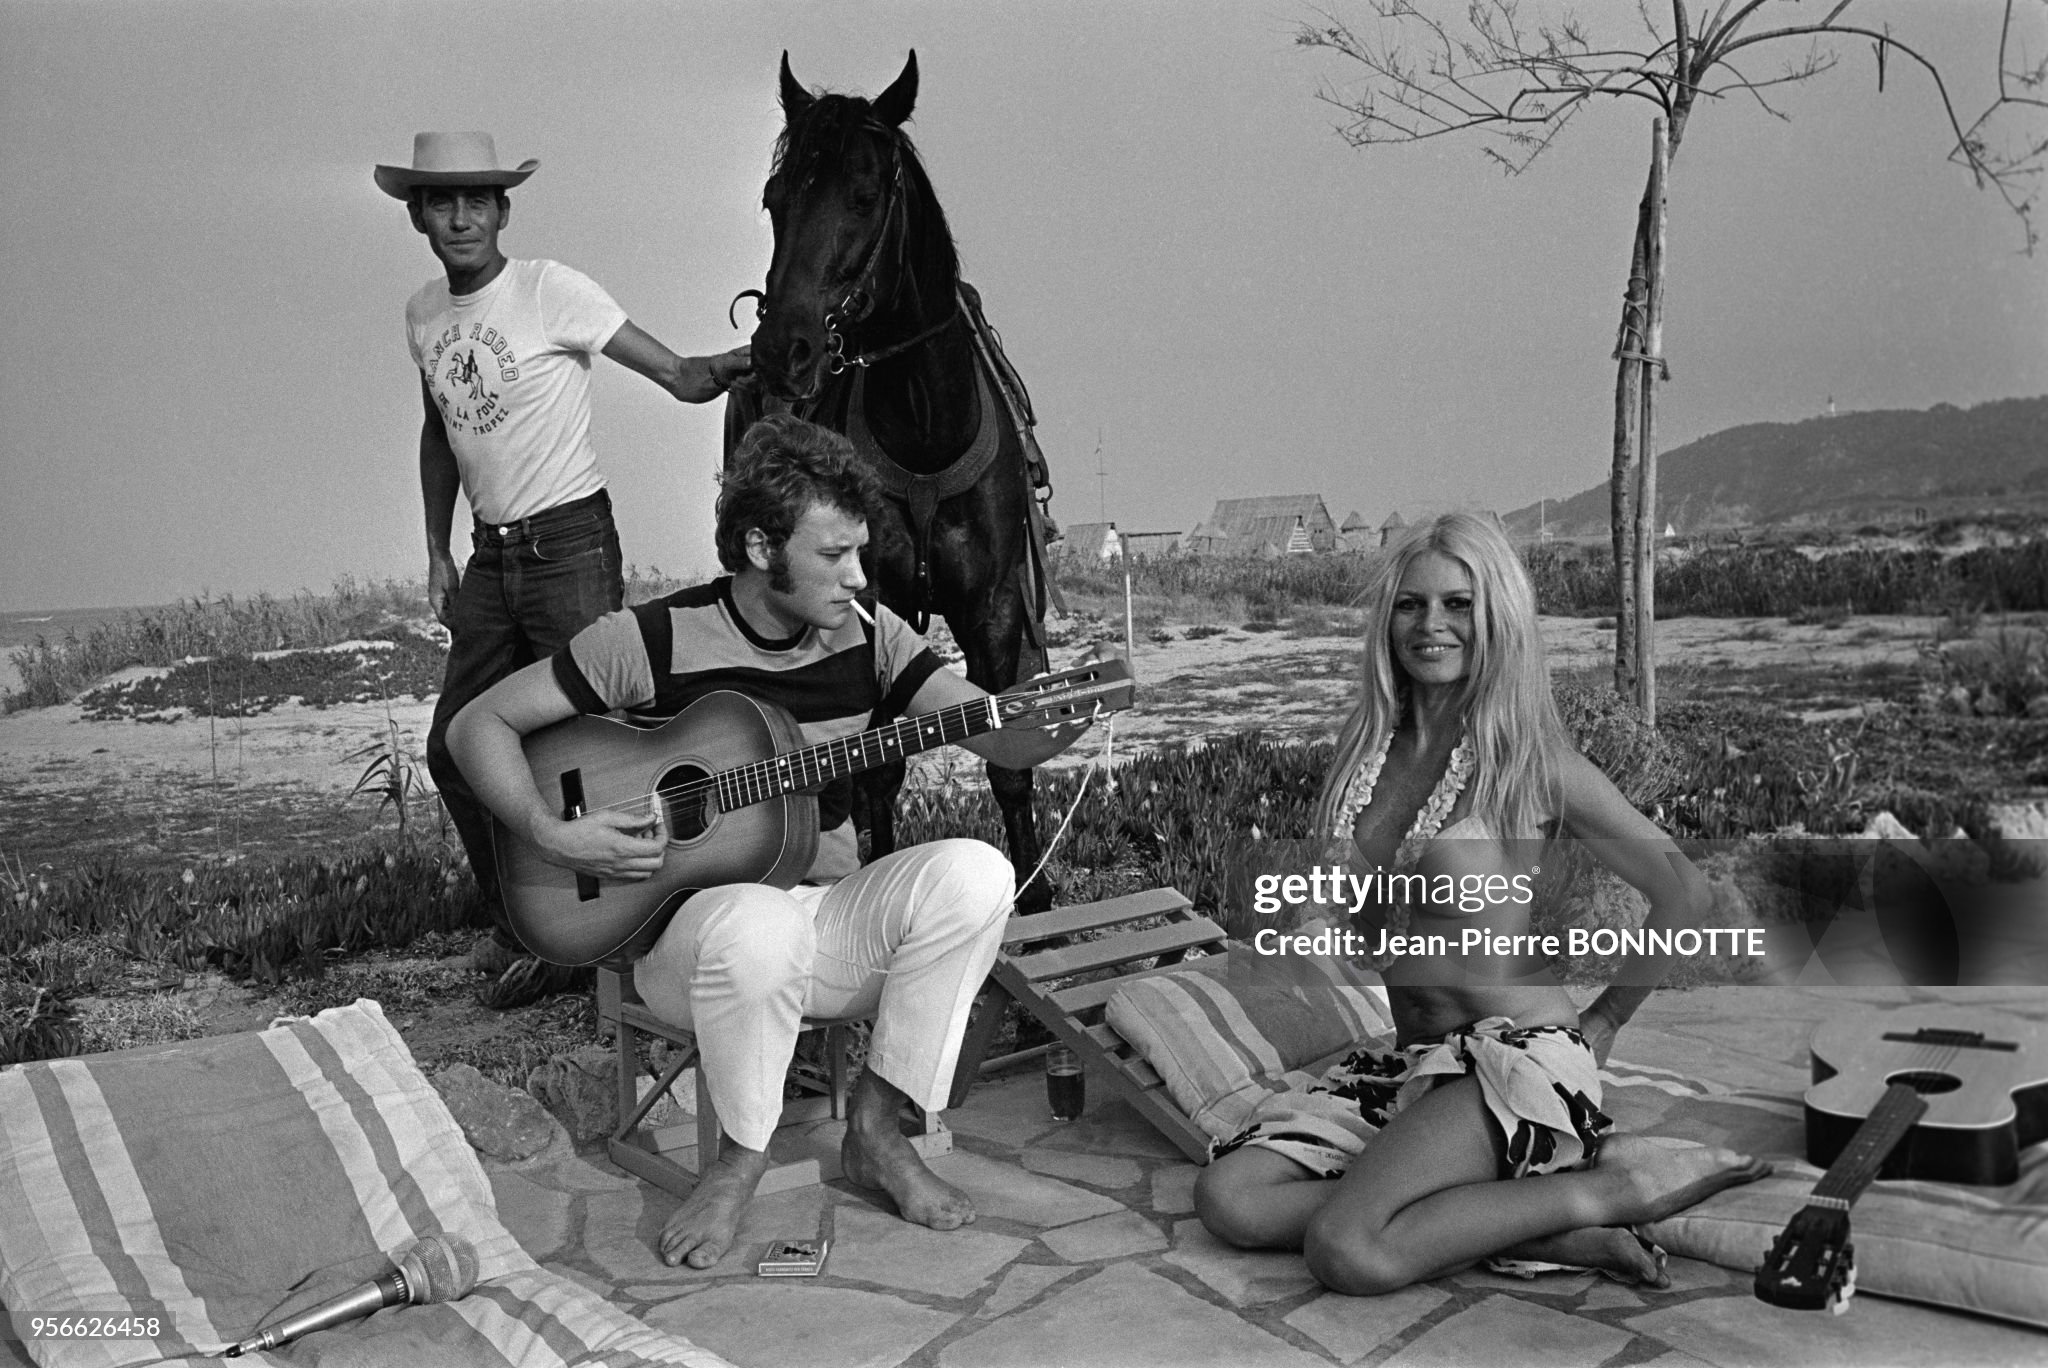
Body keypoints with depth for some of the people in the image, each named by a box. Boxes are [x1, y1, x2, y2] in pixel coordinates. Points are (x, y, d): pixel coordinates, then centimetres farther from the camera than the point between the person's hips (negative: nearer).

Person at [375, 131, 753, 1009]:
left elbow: (678, 377, -11)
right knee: (453, 749, 10)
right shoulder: (423, 314, 9)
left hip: (570, 543, -7)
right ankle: (516, 928, 26)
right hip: (489, 554, 7)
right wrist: (437, 550, 15)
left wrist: (739, 362, -29)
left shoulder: (550, 292, -10)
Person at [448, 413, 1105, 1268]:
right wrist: (550, 837, -21)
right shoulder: (654, 640, -12)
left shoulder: (864, 634, 0)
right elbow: (478, 724, -6)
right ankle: (742, 1156, -10)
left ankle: (876, 1132, -8)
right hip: (687, 927, -4)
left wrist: (1057, 723, -28)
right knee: (759, 925, -40)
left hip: (829, 920, 4)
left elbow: (997, 736, -5)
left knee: (975, 873, -24)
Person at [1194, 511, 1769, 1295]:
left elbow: (1684, 896, -6)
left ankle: (1603, 1188, -7)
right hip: (1409, 1057, 7)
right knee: (1228, 1200, -13)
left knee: (1348, 1251, -26)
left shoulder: (1530, 760, -8)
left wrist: (1605, 1020, 1)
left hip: (1518, 1054, -7)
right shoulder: (1371, 746, 8)